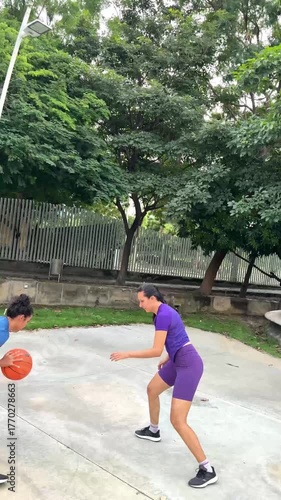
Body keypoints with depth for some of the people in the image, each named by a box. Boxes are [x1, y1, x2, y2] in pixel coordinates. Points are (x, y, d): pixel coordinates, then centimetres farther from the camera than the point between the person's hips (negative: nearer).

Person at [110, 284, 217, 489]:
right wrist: (167, 359, 29)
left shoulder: (163, 315, -21)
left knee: (178, 421, -12)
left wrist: (128, 354, -15)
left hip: (189, 365, -11)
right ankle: (153, 430, 52)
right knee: (152, 390, 27)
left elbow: (156, 350, -22)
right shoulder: (164, 311, 11)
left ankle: (207, 470, -1)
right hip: (179, 361, 11)